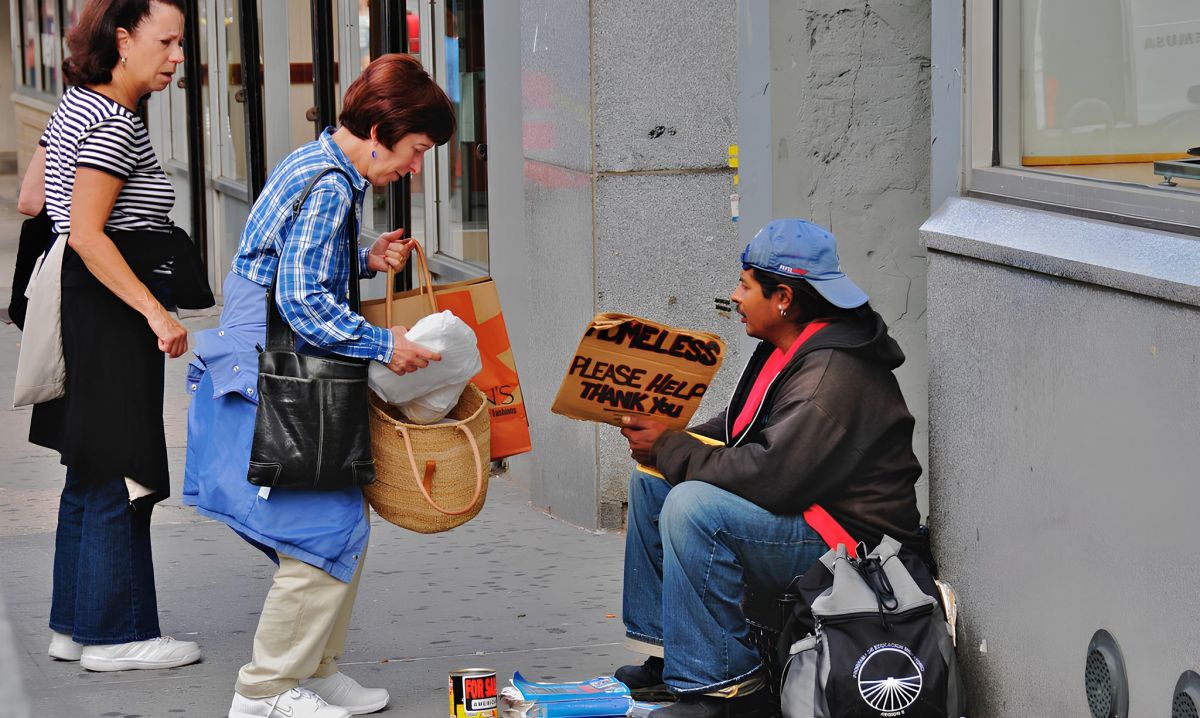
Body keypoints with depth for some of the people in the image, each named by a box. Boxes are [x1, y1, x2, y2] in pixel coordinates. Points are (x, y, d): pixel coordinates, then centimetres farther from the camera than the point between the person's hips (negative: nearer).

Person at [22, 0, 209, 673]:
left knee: (91, 476, 15)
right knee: (119, 475, -3)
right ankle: (115, 634, 4)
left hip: (82, 310, 10)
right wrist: (156, 312, -25)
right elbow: (86, 234, -23)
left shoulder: (76, 103, 13)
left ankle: (75, 624, 22)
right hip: (112, 316, -10)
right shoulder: (115, 125, -17)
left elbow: (31, 199, 19)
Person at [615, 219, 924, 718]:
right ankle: (665, 654, 13)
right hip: (803, 509, 11)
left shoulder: (831, 377, -25)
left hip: (845, 541, -11)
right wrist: (664, 442, -1)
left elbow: (771, 477, -31)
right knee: (651, 482, 11)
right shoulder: (787, 349, 8)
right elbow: (740, 430, 18)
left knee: (692, 505, -30)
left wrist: (669, 449, -19)